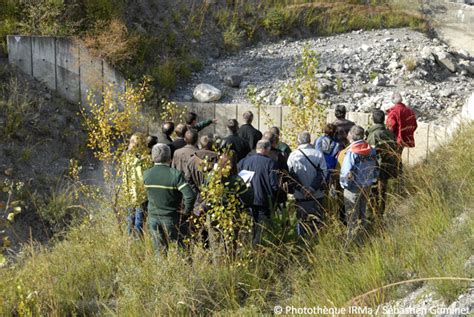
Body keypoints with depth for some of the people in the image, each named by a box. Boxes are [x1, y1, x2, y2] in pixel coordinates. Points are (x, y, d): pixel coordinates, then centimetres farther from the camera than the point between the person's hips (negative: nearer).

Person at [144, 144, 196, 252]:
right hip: (170, 217, -3)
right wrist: (186, 210, -7)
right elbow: (190, 195, -25)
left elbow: (148, 194, 4)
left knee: (159, 248, 15)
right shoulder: (175, 174, -20)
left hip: (153, 216, 3)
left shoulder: (146, 174, -9)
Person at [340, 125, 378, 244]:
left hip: (353, 189, -6)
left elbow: (347, 172, -22)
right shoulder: (371, 150, -3)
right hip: (367, 187, 6)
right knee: (362, 215, 22)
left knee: (352, 217, 6)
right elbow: (375, 167, 6)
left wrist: (344, 184, -4)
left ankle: (352, 242, 13)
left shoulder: (352, 152, -23)